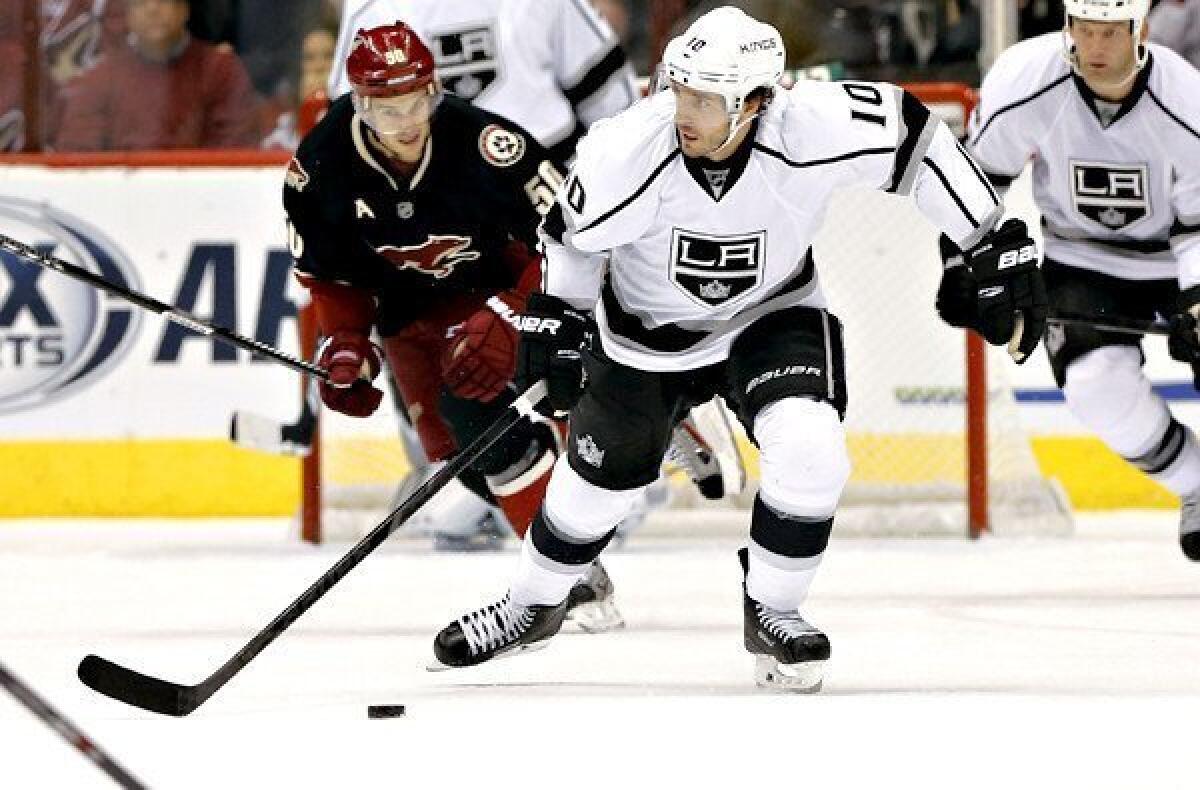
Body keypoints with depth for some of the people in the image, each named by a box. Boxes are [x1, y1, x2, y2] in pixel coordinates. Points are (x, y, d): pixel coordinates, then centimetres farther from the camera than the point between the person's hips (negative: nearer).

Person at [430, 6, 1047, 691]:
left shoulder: (814, 132, -34)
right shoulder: (627, 153, -33)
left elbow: (914, 135, -17)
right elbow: (574, 232, -10)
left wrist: (998, 249, -15)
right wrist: (553, 325, -6)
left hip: (772, 312, 0)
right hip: (650, 322, 0)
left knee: (809, 453, -23)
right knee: (601, 478, 12)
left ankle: (772, 612, 0)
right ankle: (535, 605, 41)